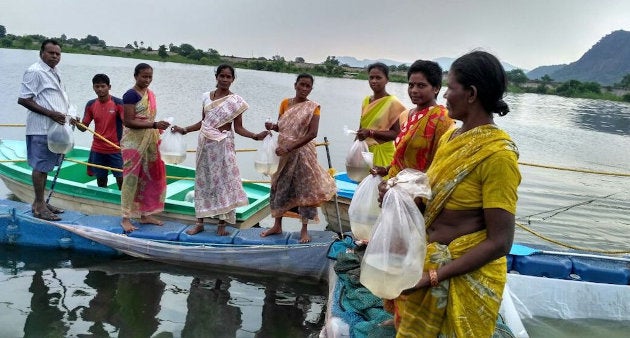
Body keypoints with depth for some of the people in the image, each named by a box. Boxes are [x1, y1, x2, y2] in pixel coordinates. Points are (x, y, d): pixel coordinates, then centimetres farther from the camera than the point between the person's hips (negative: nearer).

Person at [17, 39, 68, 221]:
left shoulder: (54, 72, 17)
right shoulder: (35, 71, -11)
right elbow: (23, 99, -16)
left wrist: (66, 116, 14)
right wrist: (50, 113, -20)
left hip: (54, 128, 9)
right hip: (41, 129, -9)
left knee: (45, 166, 14)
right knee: (40, 166, -4)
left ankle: (40, 202, 22)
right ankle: (39, 206, 2)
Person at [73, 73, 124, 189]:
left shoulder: (118, 103, -8)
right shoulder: (91, 105, 5)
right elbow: (84, 127, 9)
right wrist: (76, 124, -14)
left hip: (116, 150, -4)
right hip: (97, 150, 4)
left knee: (121, 179, -4)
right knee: (101, 180, 10)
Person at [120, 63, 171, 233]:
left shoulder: (151, 94, 11)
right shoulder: (131, 95, -12)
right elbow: (128, 121, -19)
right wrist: (154, 125, -25)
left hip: (149, 141, 8)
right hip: (133, 142, -8)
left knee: (150, 177, 11)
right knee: (131, 177, -3)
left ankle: (145, 214, 21)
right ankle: (126, 217, 5)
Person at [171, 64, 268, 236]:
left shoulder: (236, 101, -3)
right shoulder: (206, 96, 6)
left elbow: (238, 128, -4)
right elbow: (202, 122, 13)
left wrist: (255, 136, -18)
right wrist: (184, 130, 6)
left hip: (224, 144, -3)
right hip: (205, 143, 3)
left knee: (225, 180, -1)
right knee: (203, 180, 7)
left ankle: (222, 224, 8)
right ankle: (199, 222, 15)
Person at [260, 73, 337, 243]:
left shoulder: (313, 107, -8)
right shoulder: (285, 103, 5)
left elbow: (312, 133, -17)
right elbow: (280, 127, 11)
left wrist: (289, 147, -23)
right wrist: (272, 126, -14)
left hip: (301, 152, -4)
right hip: (283, 151, 4)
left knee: (304, 189, 2)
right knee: (279, 187, 10)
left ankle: (304, 229, 13)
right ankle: (277, 225, 24)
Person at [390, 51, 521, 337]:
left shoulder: (497, 154, -22)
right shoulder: (450, 137, 1)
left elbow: (500, 242, -23)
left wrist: (432, 277, -25)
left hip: (465, 277, -7)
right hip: (429, 259, 7)